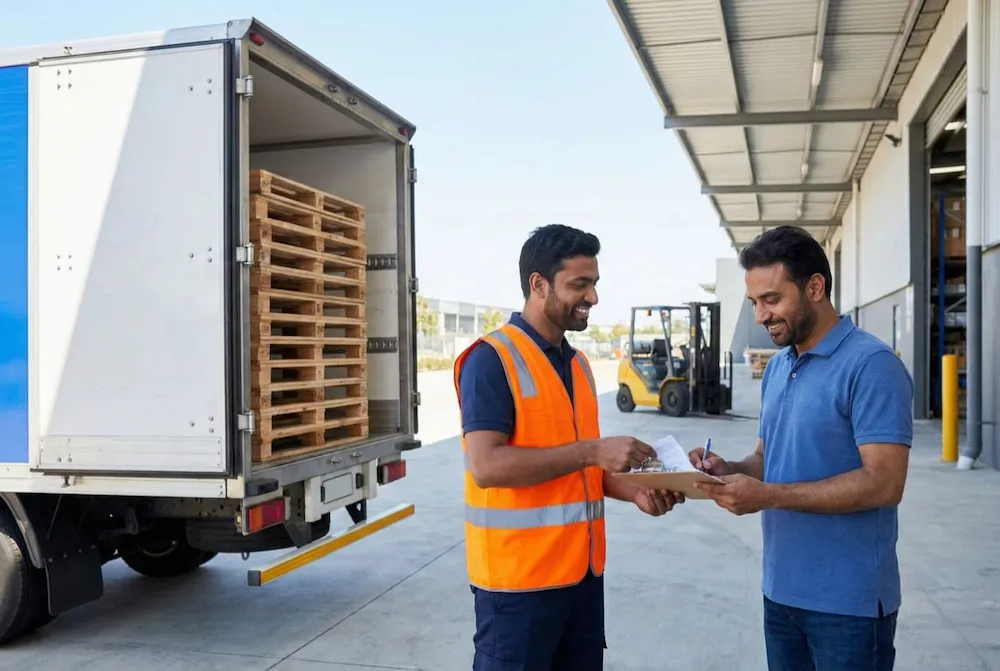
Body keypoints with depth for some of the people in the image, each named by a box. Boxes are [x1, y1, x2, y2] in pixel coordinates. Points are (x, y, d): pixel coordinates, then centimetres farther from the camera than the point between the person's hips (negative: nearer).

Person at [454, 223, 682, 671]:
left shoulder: (578, 364, 12)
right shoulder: (491, 359, -13)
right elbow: (486, 465, -23)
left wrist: (632, 491, 1)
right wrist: (592, 450, -24)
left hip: (582, 570, 8)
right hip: (519, 575, -7)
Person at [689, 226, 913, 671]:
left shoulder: (872, 365, -15)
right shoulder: (777, 367, 10)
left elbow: (884, 483, -22)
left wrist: (769, 496, -25)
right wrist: (730, 470, -5)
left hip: (848, 600, -7)